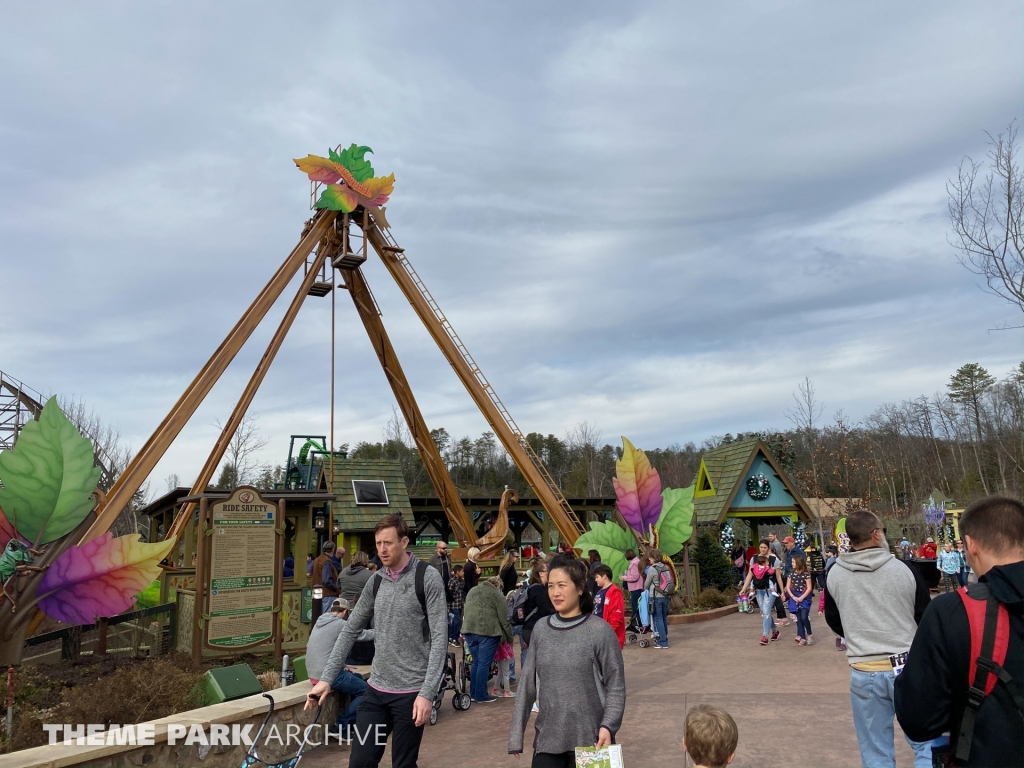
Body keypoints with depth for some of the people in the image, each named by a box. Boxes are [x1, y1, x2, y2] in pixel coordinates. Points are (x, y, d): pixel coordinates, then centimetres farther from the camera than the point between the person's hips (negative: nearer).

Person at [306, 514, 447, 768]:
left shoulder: (427, 578, -11)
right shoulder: (376, 581, 6)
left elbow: (439, 638, -14)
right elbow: (350, 630, 11)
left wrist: (427, 692, -20)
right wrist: (326, 678, 4)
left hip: (410, 691, -5)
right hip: (376, 690, 5)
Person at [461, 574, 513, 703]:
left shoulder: (472, 591, 23)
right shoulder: (497, 594, 4)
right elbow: (504, 619, 1)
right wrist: (509, 638, 9)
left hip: (469, 630, 6)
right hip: (488, 631, -5)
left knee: (476, 662, 15)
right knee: (484, 664, 1)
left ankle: (473, 693, 19)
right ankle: (481, 695, 5)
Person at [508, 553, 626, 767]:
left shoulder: (600, 631, -9)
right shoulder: (541, 629, 2)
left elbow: (616, 687, -6)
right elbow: (527, 684, 6)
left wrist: (608, 726, -19)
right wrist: (517, 733, 5)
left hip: (589, 740, -3)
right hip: (548, 738, 3)